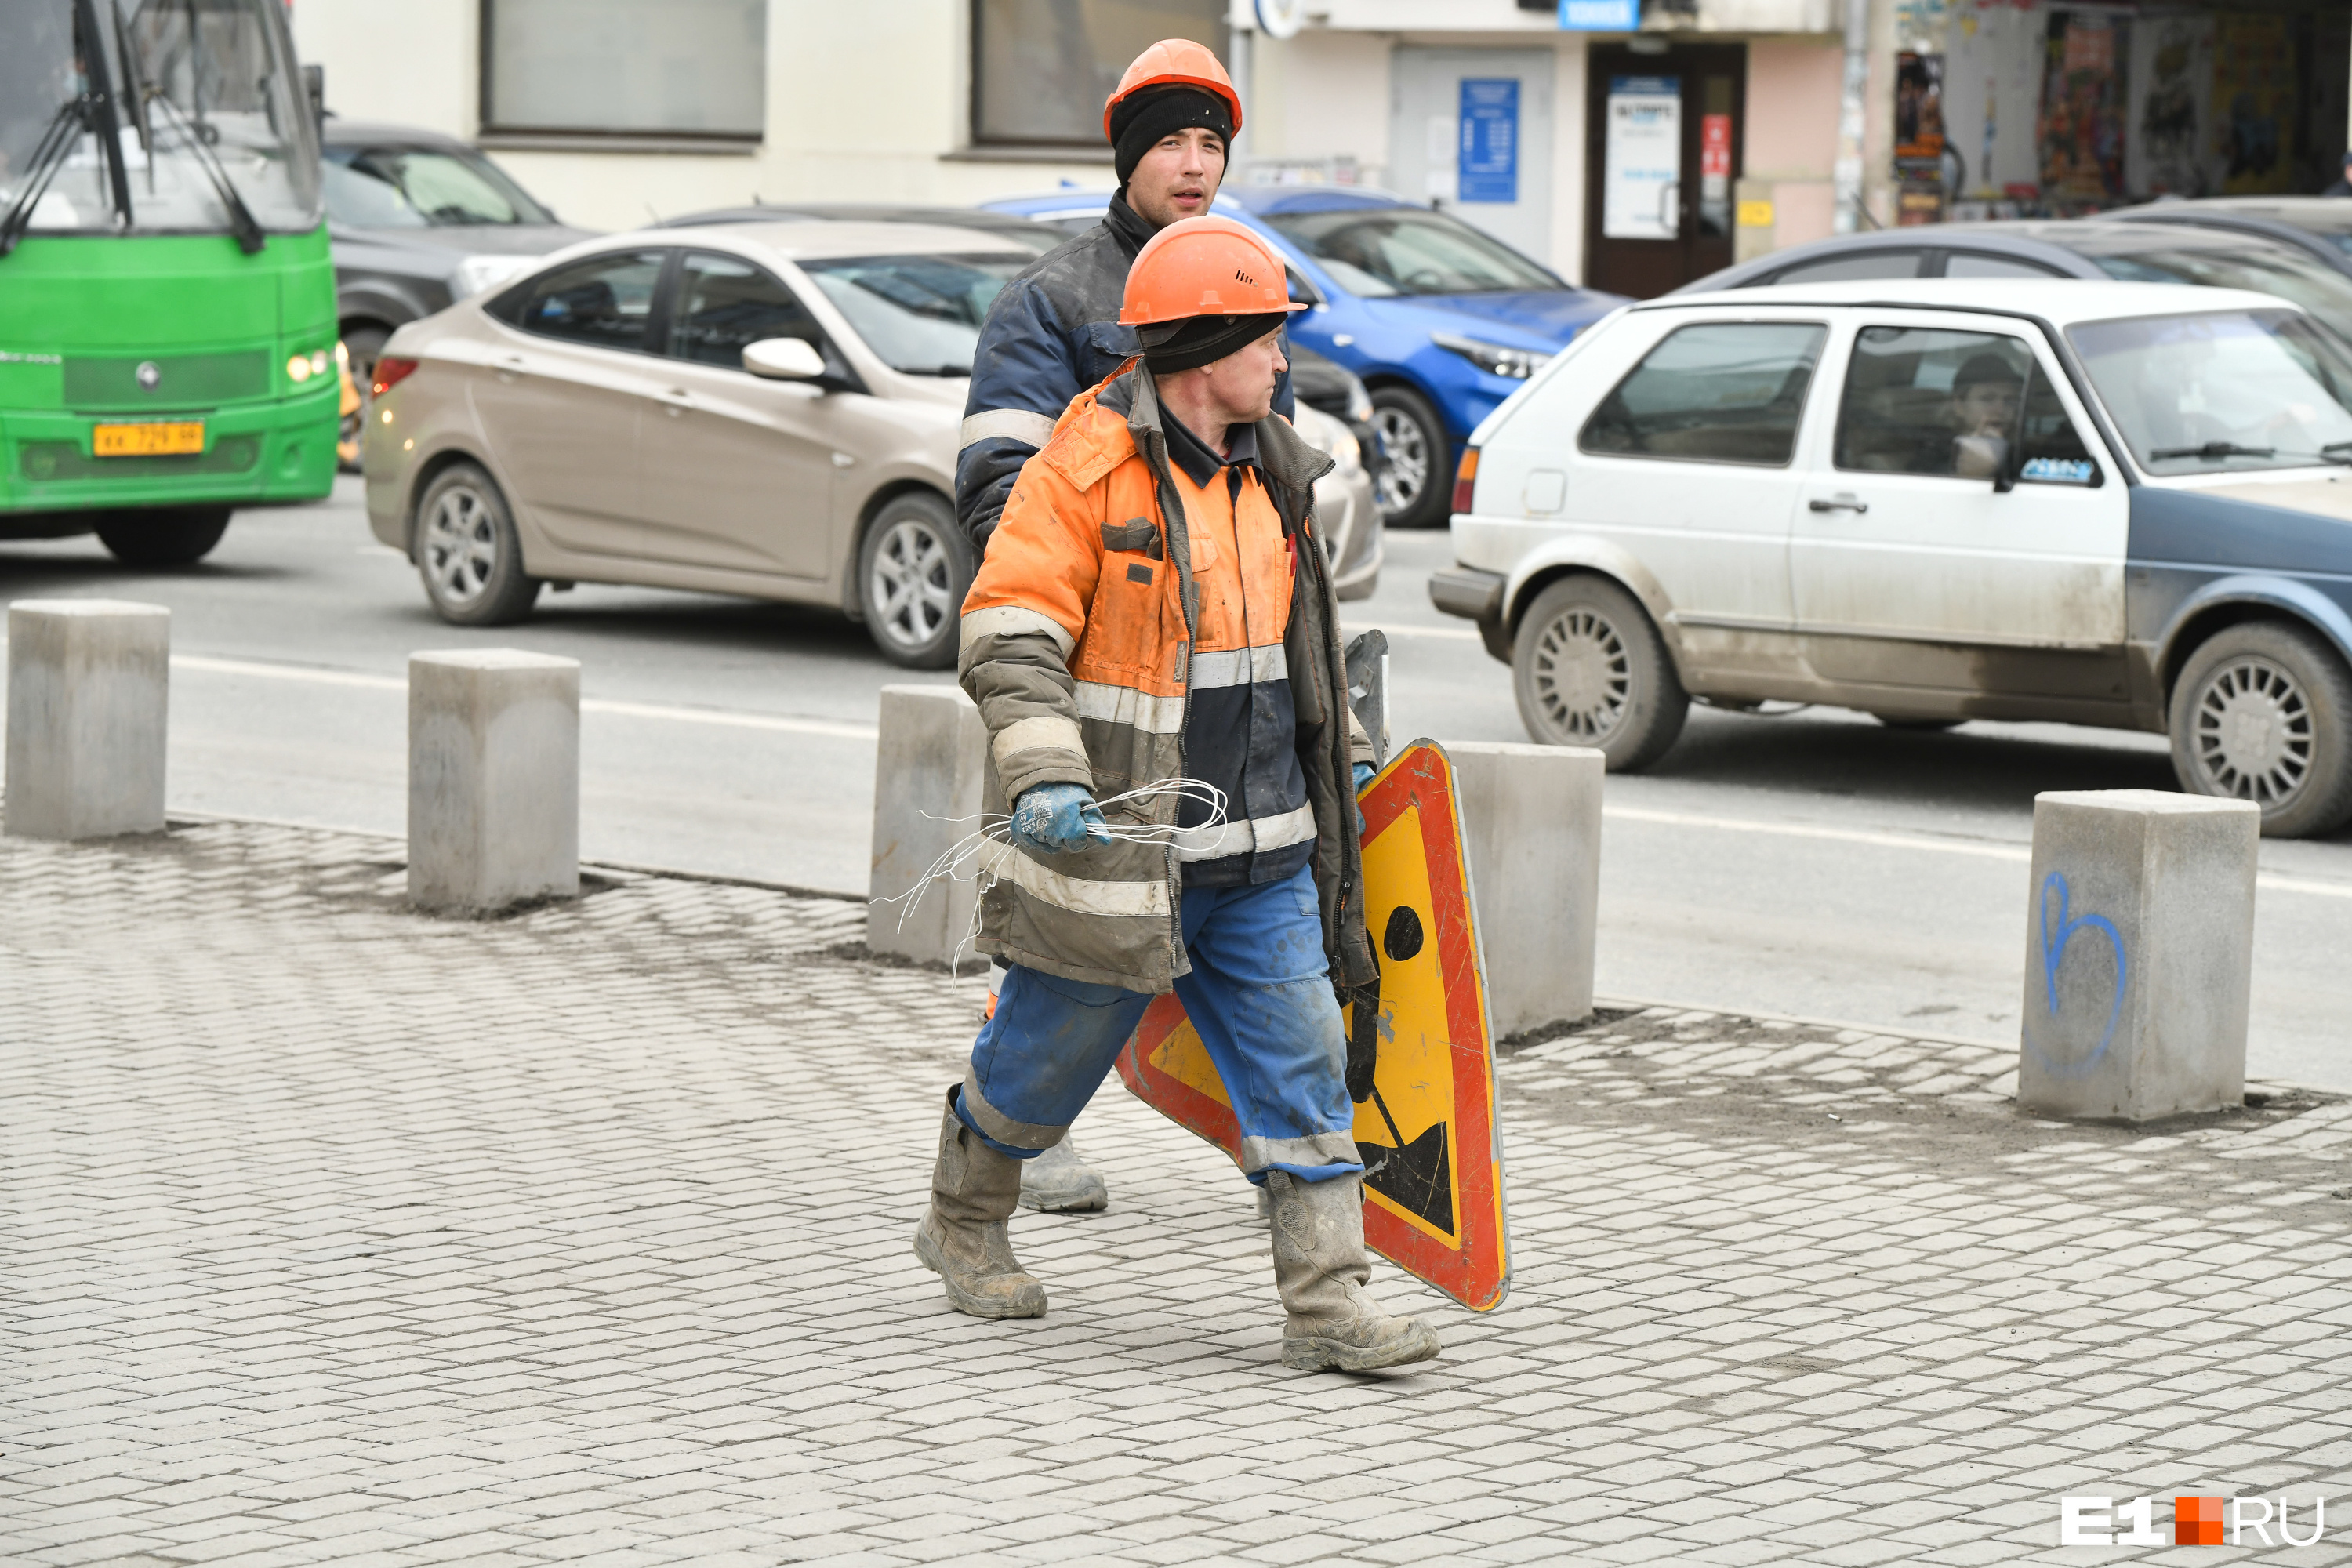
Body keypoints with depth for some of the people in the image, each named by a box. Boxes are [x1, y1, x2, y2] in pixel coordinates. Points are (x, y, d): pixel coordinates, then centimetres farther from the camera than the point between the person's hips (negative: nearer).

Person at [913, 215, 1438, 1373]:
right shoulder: (1088, 467, -14)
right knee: (1048, 1056, 10)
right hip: (1121, 840, -6)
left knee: (1301, 1059, -1)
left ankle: (1327, 1301, 0)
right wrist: (1046, 776, -29)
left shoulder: (1269, 471, 11)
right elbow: (1008, 639, -18)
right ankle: (963, 1226, 35)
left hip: (1262, 853, 6)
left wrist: (1341, 749, 29)